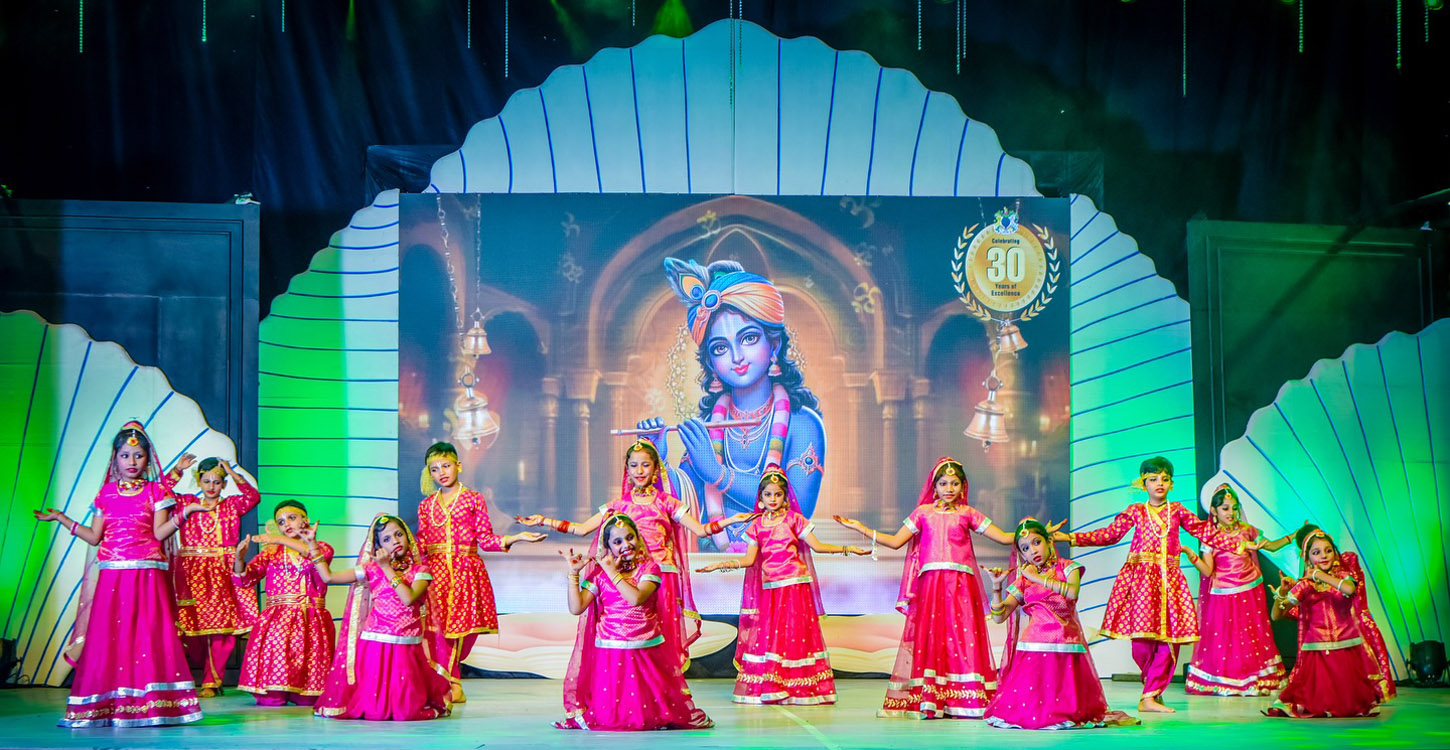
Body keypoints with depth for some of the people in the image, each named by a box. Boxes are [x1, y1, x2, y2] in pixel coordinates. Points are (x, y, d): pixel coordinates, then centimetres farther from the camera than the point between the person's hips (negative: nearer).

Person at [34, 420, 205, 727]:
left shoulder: (156, 491, 7)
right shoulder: (106, 494, 13)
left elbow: (159, 533, -2)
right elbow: (95, 537, 12)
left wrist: (183, 513, -13)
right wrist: (61, 518, 13)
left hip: (146, 575, -2)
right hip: (112, 575, 2)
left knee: (147, 635, -7)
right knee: (107, 637, -2)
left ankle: (148, 705, -4)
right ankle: (106, 705, 1)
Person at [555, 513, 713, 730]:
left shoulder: (649, 567, 1)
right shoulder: (599, 573, 5)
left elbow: (636, 598, -18)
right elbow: (576, 608, -4)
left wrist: (613, 572, -12)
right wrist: (574, 573, -5)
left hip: (647, 652, 0)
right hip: (611, 653, 0)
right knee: (609, 713, -3)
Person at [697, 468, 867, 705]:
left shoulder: (794, 519, 3)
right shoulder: (757, 525, 10)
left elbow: (817, 546, 2)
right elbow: (749, 560, 7)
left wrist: (847, 549, -4)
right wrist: (720, 565, -1)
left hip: (794, 587, -2)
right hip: (768, 588, 2)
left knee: (794, 634, -3)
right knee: (766, 634, -4)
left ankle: (798, 689, 0)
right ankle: (767, 688, 0)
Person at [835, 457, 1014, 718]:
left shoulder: (967, 514, 11)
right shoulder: (923, 512, 13)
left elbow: (1004, 537, 10)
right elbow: (896, 541, 12)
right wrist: (860, 528, 9)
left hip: (960, 585, -1)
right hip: (930, 584, 1)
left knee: (961, 636, -7)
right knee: (929, 637, -3)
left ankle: (963, 701, -4)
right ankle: (927, 699, 0)